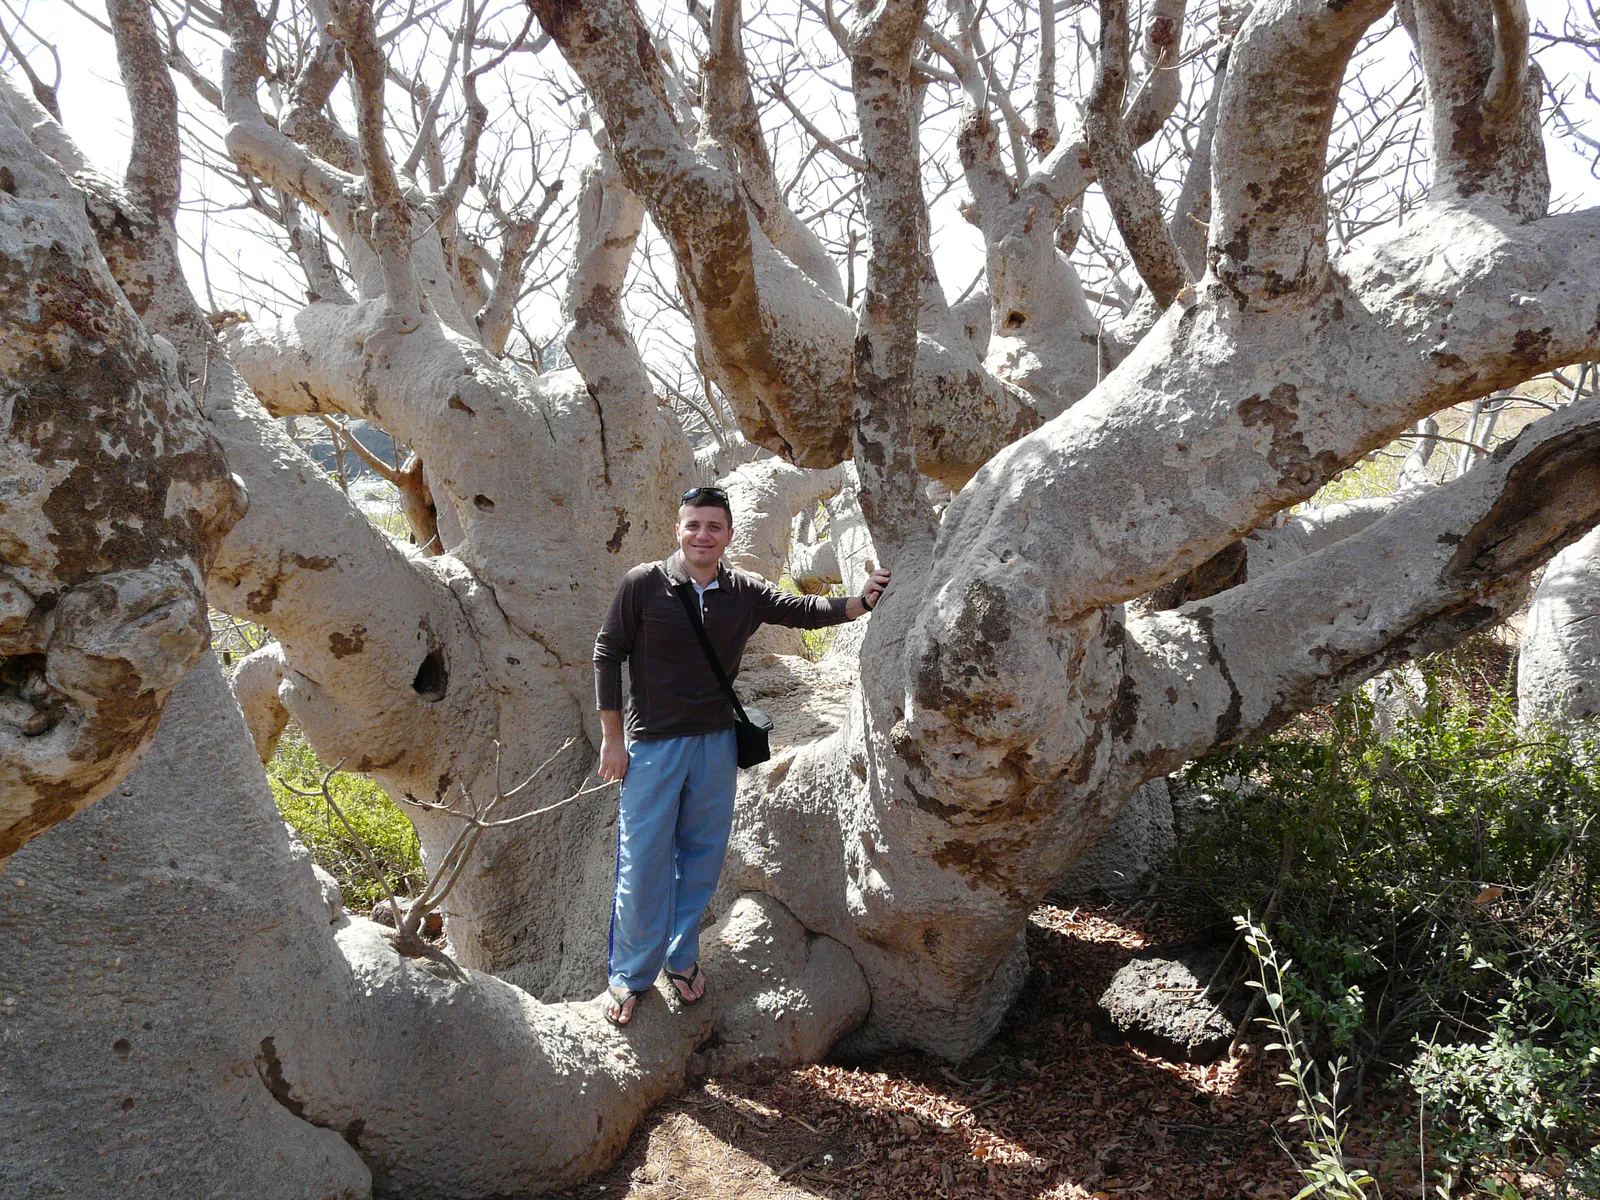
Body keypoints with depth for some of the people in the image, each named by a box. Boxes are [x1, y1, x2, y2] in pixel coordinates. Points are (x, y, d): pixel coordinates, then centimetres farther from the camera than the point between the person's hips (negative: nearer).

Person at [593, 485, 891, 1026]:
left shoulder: (745, 592, -1)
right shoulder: (643, 584, -10)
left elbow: (803, 610, -4)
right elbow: (608, 654, -5)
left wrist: (861, 602, -23)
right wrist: (612, 738, -5)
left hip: (716, 744, 3)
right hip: (652, 746, -3)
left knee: (701, 857, 13)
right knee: (643, 864, 2)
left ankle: (682, 955, 34)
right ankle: (630, 975, 21)